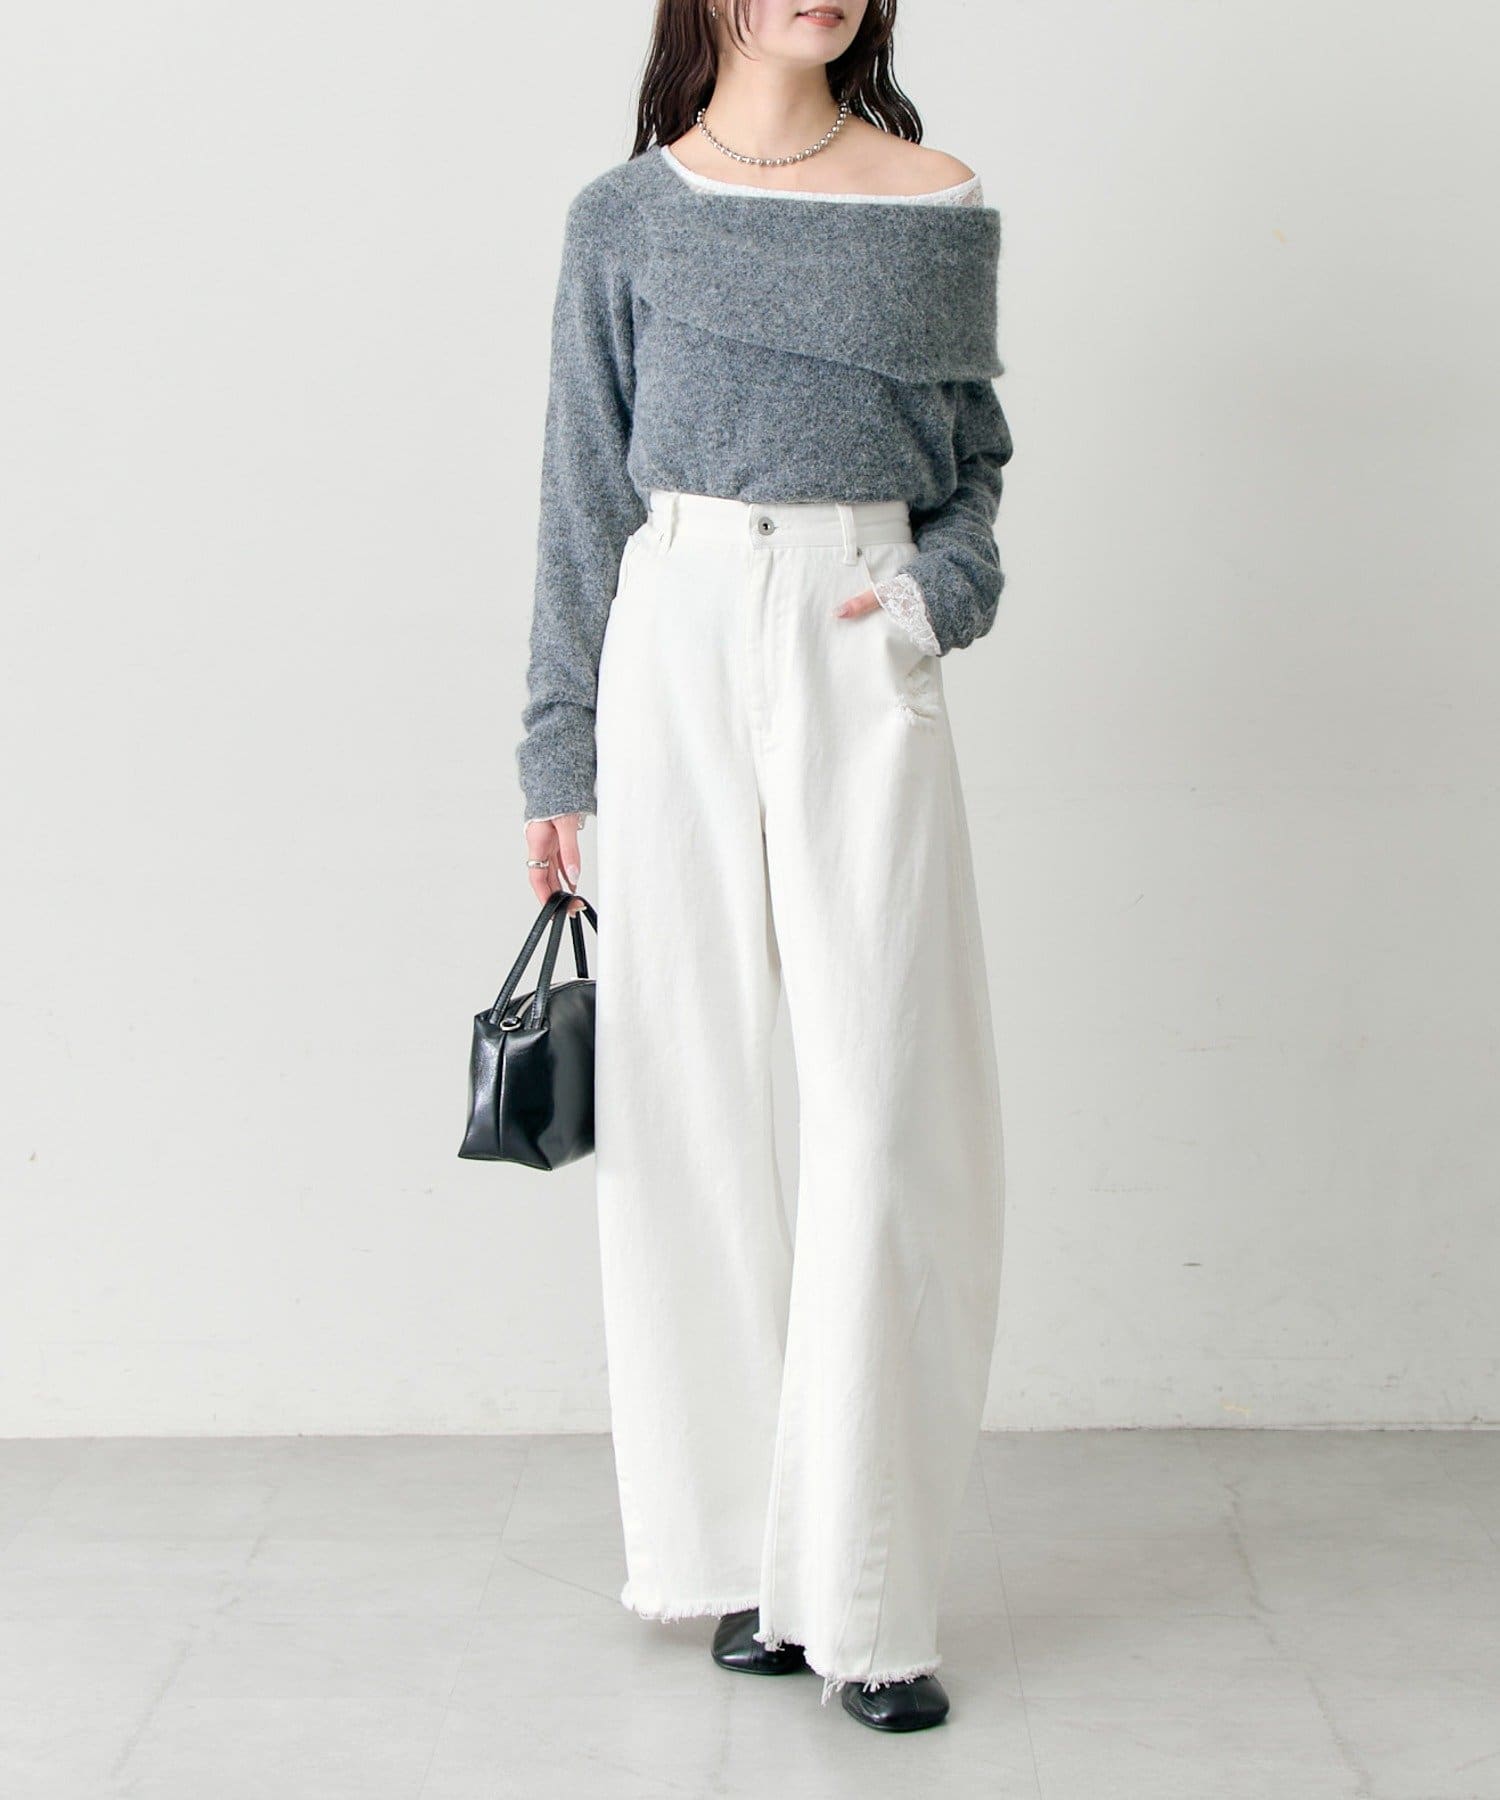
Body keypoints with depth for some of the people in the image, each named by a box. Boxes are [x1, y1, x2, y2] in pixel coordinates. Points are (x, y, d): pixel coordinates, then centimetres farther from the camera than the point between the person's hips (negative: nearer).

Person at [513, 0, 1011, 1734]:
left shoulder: (941, 211, 8)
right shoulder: (627, 217, 7)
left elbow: (976, 463, 15)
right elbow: (584, 494, 8)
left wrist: (941, 590, -6)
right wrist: (559, 752, 5)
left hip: (860, 665, 0)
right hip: (681, 650, 0)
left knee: (885, 1104, -5)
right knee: (695, 1091, 2)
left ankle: (857, 1593, 3)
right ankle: (744, 1558, 14)